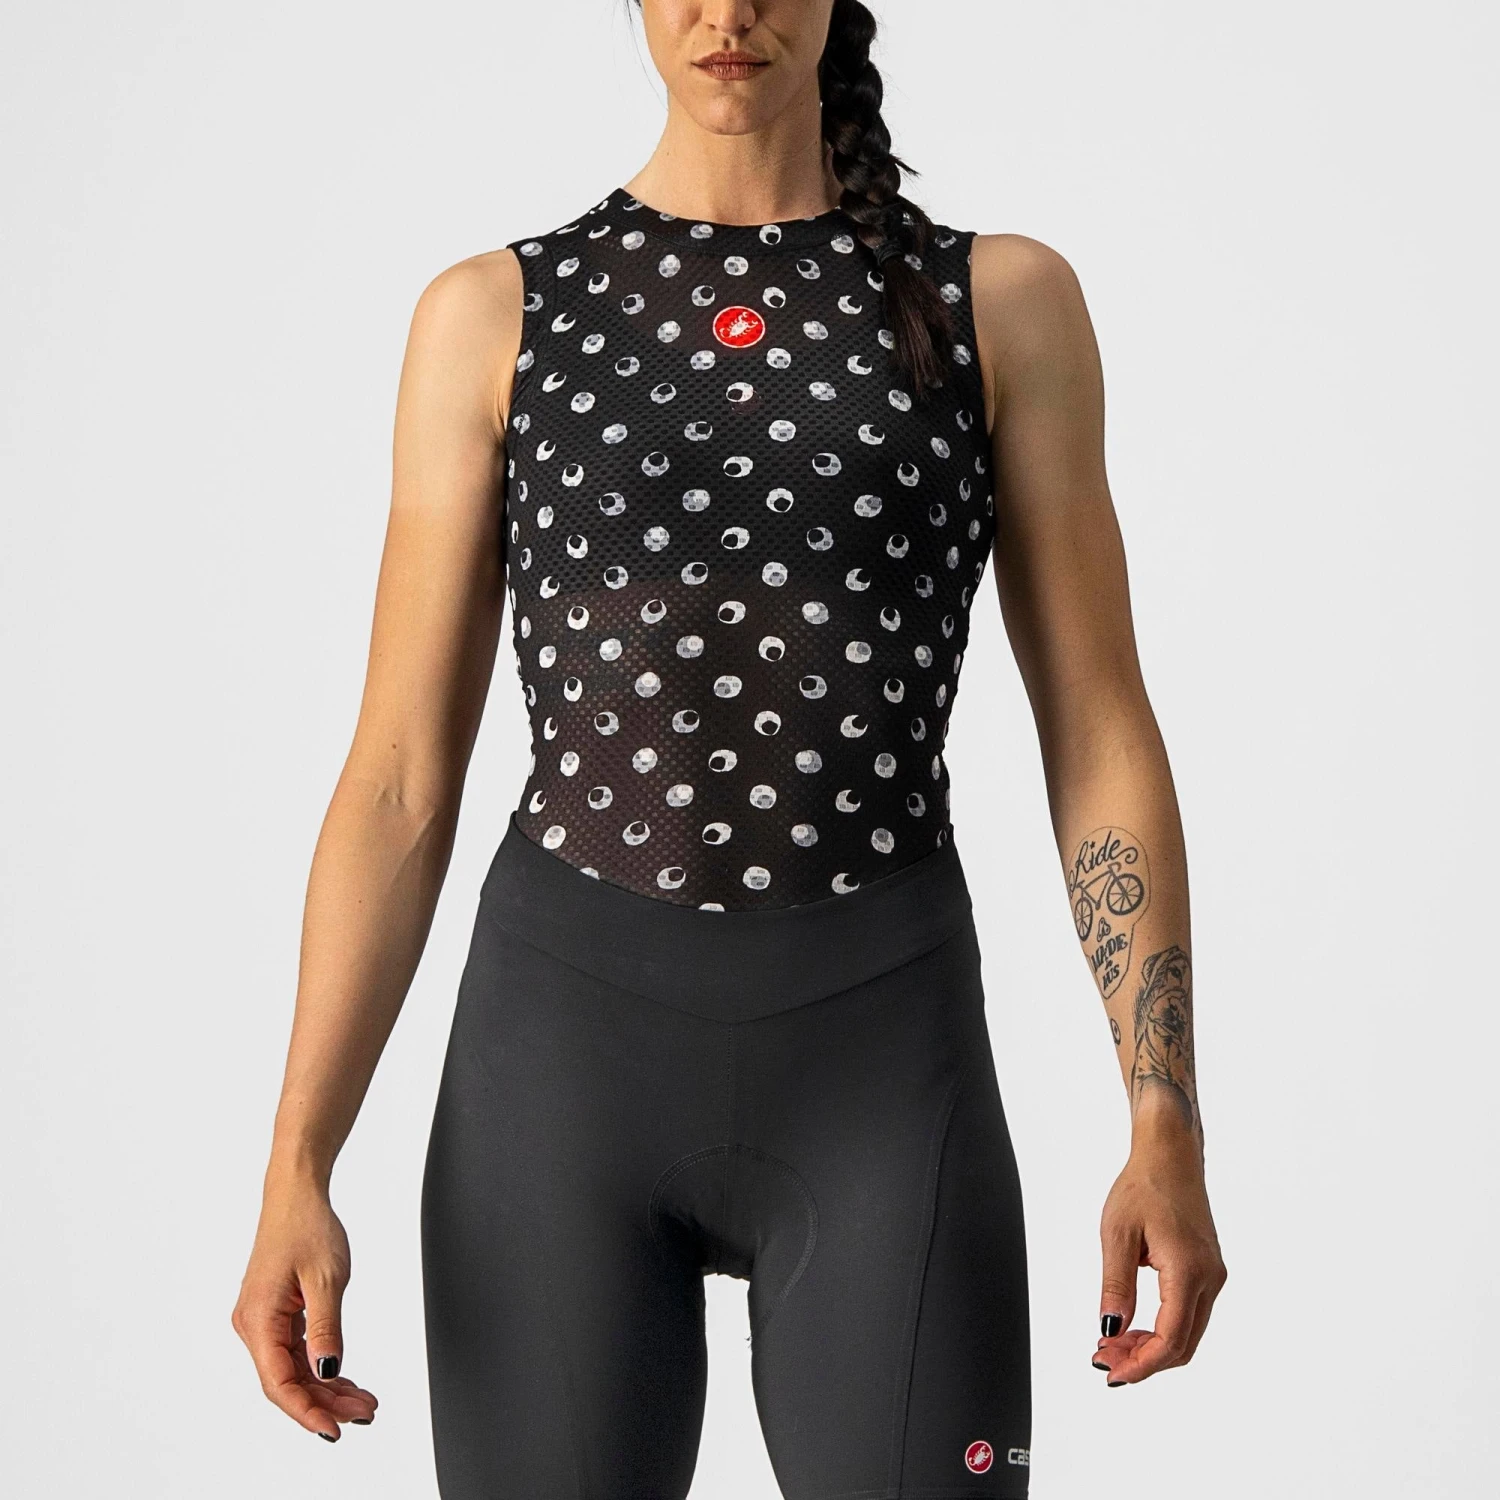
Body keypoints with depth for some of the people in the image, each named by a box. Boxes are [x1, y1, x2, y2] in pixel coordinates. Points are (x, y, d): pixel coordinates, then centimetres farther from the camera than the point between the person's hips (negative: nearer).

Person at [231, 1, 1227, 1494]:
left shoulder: (1001, 301, 3)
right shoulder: (495, 316, 4)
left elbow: (1099, 734, 3)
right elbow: (401, 778, 2)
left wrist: (1168, 1120, -5)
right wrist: (296, 1165, -5)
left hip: (886, 1051, 0)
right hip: (563, 1037, 1)